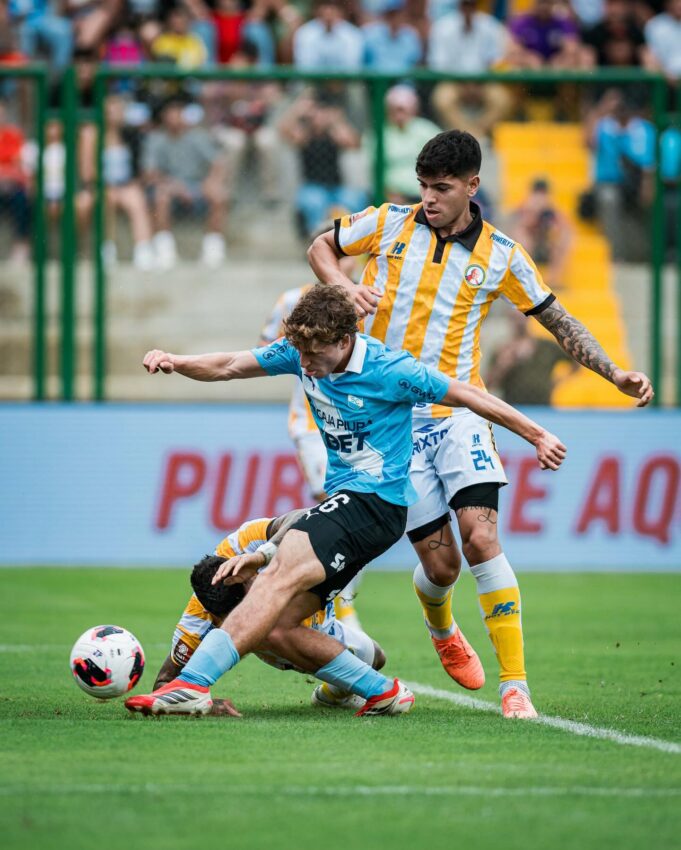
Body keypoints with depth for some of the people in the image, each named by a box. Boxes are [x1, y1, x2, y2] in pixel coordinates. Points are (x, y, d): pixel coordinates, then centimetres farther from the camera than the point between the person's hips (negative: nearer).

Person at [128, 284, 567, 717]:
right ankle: (383, 692, 6)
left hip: (377, 499, -8)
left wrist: (536, 436, 2)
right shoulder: (303, 353, 4)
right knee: (277, 623, -3)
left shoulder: (390, 371, -13)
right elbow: (229, 367, 6)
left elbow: (468, 395, -3)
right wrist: (175, 362, -13)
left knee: (282, 572, -28)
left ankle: (193, 684, -38)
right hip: (343, 499, 8)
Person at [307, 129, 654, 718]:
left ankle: (515, 686, -15)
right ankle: (442, 631, 36)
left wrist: (614, 372, -4)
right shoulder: (389, 224, 1)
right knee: (439, 561, -2)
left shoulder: (501, 256, 1)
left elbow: (559, 321, 8)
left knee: (480, 538, -19)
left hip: (458, 413, 0)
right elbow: (321, 248, 16)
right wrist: (343, 285, -6)